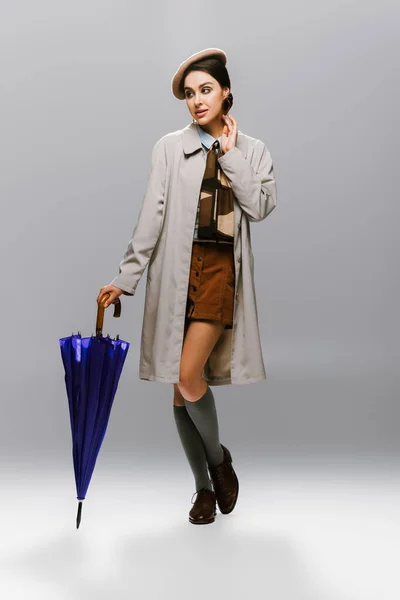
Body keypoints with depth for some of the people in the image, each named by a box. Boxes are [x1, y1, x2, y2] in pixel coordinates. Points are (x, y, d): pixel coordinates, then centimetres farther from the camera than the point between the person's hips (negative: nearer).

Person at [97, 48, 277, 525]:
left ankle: (218, 456, 14)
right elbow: (151, 218, 2)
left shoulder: (254, 151, 9)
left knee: (188, 375, -17)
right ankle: (204, 487, 22)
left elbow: (261, 207, -8)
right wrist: (126, 277, -5)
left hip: (220, 268, -1)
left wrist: (230, 154, -4)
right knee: (180, 388, 4)